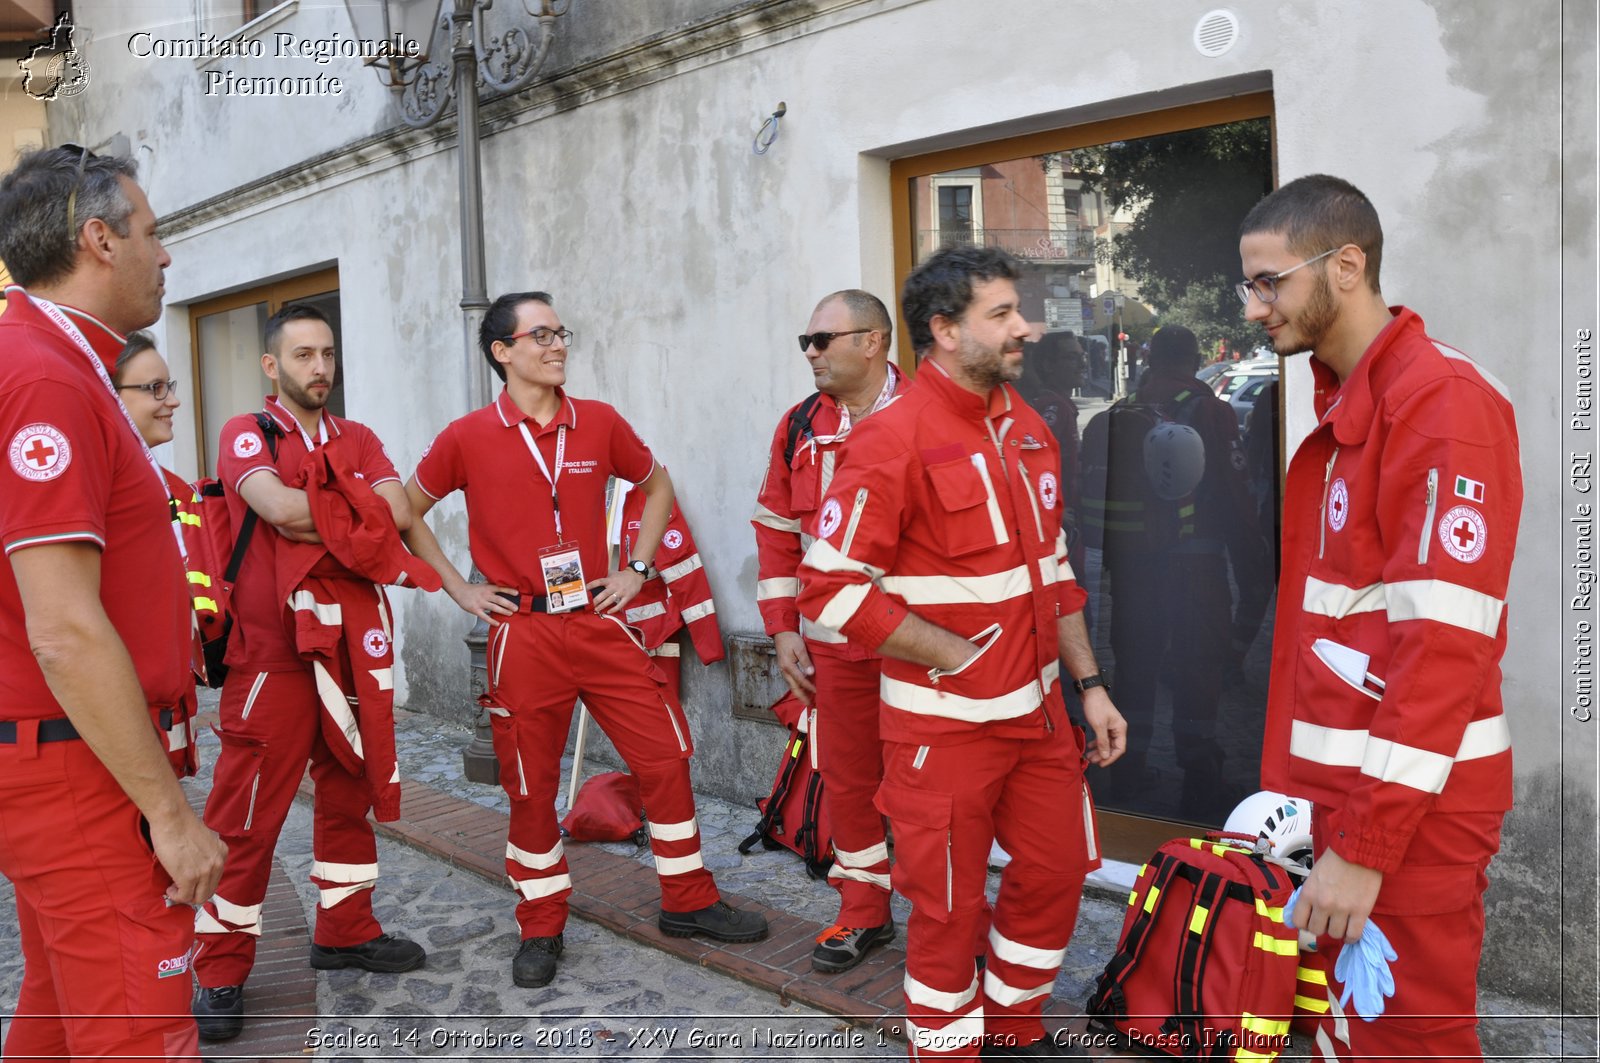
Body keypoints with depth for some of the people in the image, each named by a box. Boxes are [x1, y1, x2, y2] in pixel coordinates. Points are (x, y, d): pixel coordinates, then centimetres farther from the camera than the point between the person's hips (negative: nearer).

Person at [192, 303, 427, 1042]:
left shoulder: (359, 441, 12)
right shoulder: (247, 435, -3)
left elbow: (398, 514, -5)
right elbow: (281, 508, -22)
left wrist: (319, 518, -13)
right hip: (272, 655, -5)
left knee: (349, 794, 15)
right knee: (248, 815, -2)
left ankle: (345, 931, 30)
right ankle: (221, 972, 10)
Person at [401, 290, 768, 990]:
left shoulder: (599, 423, 2)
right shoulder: (467, 438, -3)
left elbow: (657, 485, 17)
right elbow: (408, 511, 9)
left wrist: (638, 570, 8)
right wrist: (459, 590, 2)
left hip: (598, 621, 2)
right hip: (522, 635, -2)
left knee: (665, 757, 2)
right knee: (531, 786, 7)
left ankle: (688, 902, 20)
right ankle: (541, 930, 25)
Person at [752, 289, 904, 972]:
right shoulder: (800, 427, 6)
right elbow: (777, 531, 10)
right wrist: (783, 630, 5)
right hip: (834, 645, 4)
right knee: (846, 779, 13)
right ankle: (864, 914, 31)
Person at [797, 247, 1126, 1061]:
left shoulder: (1027, 428, 8)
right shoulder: (892, 438, -16)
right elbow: (832, 587, -20)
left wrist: (1089, 684, 13)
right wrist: (956, 655, -17)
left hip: (1039, 710, 7)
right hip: (947, 722, -7)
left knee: (1057, 871, 17)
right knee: (950, 904, 7)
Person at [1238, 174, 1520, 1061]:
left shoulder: (1442, 401, -16)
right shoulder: (1343, 405, 13)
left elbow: (1444, 647, -22)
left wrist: (1366, 844, -22)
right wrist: (1304, 788, 15)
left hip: (1409, 799, -8)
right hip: (1340, 782, 8)